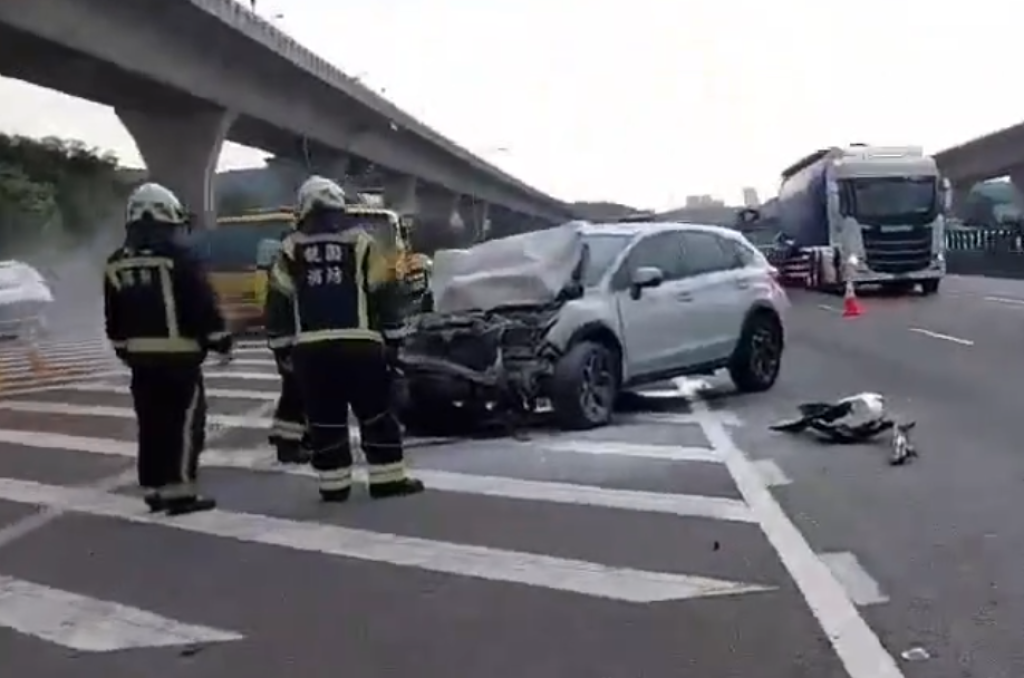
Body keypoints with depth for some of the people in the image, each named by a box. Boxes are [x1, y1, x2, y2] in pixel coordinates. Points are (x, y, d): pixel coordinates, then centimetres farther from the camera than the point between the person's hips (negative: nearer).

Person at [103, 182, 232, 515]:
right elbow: (204, 305, -12)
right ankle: (179, 491, -4)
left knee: (152, 424, 12)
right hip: (179, 357, -7)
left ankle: (155, 489, 17)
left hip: (140, 358, 7)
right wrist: (221, 341, -2)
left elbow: (114, 319, 15)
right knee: (186, 422, -2)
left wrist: (125, 350, 26)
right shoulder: (177, 257, -12)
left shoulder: (116, 265, 9)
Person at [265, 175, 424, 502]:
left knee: (324, 420, 7)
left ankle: (334, 485, 10)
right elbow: (384, 292, 4)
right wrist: (392, 337, 11)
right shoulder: (360, 241, 5)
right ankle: (388, 480, 9)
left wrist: (281, 345, 13)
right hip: (360, 343, -1)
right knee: (376, 413, 7)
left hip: (310, 347, 1)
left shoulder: (291, 247, 9)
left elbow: (279, 300, 7)